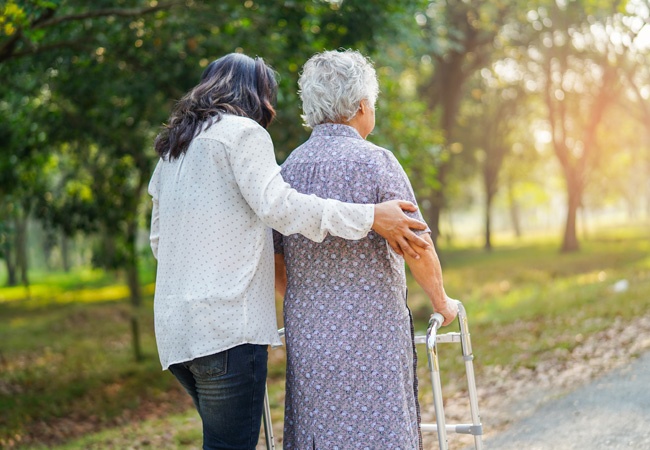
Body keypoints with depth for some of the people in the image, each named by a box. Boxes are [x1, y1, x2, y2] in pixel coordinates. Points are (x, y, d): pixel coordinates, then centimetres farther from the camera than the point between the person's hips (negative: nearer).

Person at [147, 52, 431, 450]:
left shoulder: (172, 147, 23)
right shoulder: (243, 131, -3)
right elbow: (277, 205, -18)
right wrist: (370, 217, -19)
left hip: (175, 327, 9)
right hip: (225, 323, -9)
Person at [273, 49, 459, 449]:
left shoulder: (289, 167, 8)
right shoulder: (374, 162, -8)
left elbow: (275, 261, 11)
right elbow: (417, 248, -10)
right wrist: (442, 302, 6)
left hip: (306, 334, 6)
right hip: (371, 333, -6)